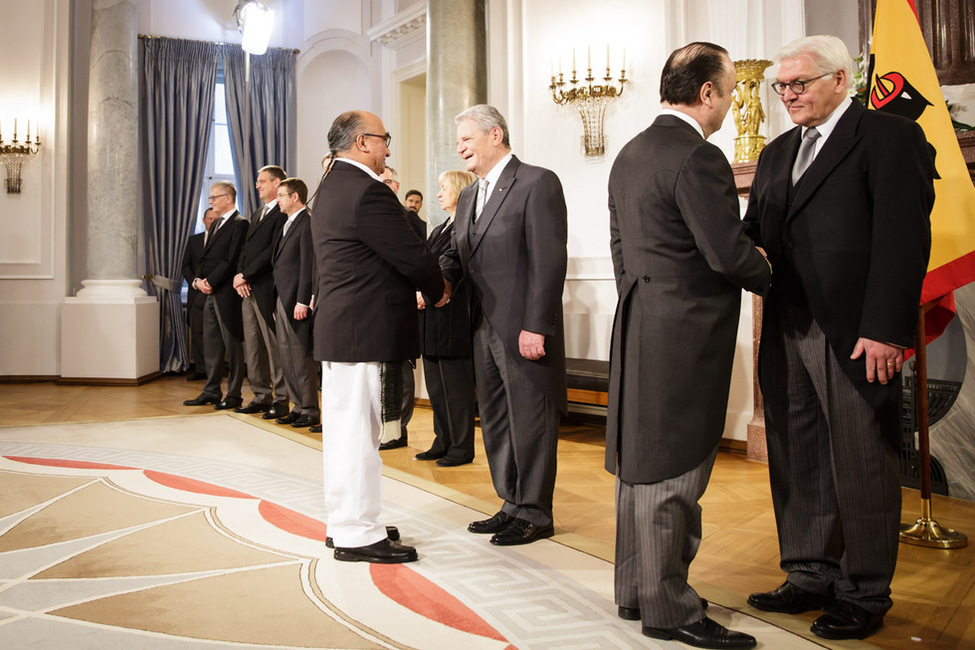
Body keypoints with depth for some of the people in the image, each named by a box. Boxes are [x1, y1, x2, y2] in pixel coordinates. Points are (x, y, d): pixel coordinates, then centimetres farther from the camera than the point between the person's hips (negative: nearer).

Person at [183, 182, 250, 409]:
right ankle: (211, 391, 19)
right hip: (210, 292, 9)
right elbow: (205, 257, 19)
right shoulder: (215, 225, 20)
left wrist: (210, 282, -15)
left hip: (227, 293, -9)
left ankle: (234, 395, 4)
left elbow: (232, 260, -16)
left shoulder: (240, 224, -9)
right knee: (211, 344, 11)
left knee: (232, 344, -2)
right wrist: (198, 280, 2)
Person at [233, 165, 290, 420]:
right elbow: (246, 249, 20)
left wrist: (246, 275, -13)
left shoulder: (283, 213, -9)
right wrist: (239, 275, 3)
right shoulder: (257, 214, 22)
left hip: (267, 289, -9)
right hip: (248, 290, 9)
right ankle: (262, 396, 19)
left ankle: (281, 400, 2)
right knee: (252, 346, 11)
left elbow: (272, 251, -17)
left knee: (274, 346, -4)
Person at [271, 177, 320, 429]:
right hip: (281, 300, 9)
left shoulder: (307, 224, -10)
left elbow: (308, 265, -16)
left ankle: (310, 410, 4)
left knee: (301, 356, -4)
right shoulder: (285, 226, 18)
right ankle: (299, 405, 20)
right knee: (286, 356, 11)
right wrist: (276, 304, 14)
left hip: (296, 301, -9)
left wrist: (302, 301, -19)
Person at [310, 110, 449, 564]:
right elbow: (411, 255, -15)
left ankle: (344, 522, 28)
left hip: (338, 326, 11)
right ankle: (358, 534, 6)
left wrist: (423, 284, 10)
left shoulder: (331, 187, 16)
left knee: (343, 428, 16)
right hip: (365, 331, -11)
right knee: (358, 430, -4)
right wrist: (438, 289, 4)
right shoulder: (366, 191, -17)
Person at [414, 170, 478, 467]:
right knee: (436, 384, 13)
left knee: (455, 383, -2)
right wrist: (417, 294, 1)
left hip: (452, 317, -9)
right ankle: (443, 442, 23)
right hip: (431, 317, 9)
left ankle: (462, 448, 8)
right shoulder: (439, 230, 19)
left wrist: (426, 295, -15)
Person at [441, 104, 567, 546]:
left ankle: (535, 514, 15)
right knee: (495, 421, 14)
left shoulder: (537, 183, -9)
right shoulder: (468, 197, 18)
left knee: (529, 421, 1)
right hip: (484, 328, 9)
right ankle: (512, 504, 28)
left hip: (524, 330, -8)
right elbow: (458, 255, 17)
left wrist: (536, 327, -20)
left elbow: (549, 261, -15)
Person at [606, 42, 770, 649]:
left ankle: (636, 589, 29)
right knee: (673, 472, -1)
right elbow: (728, 252, -20)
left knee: (643, 463, 16)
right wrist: (770, 276, 0)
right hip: (685, 334, -10)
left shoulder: (630, 154, 14)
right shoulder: (697, 158, -16)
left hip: (640, 328, 10)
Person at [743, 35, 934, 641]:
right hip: (787, 332, 7)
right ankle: (811, 577, 27)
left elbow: (903, 238, -11)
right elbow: (753, 233, 14)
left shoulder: (891, 136, -3)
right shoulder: (778, 152, 19)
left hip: (856, 336, -6)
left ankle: (864, 595, 18)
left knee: (862, 468, 4)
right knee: (797, 463, 12)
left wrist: (885, 330, -17)